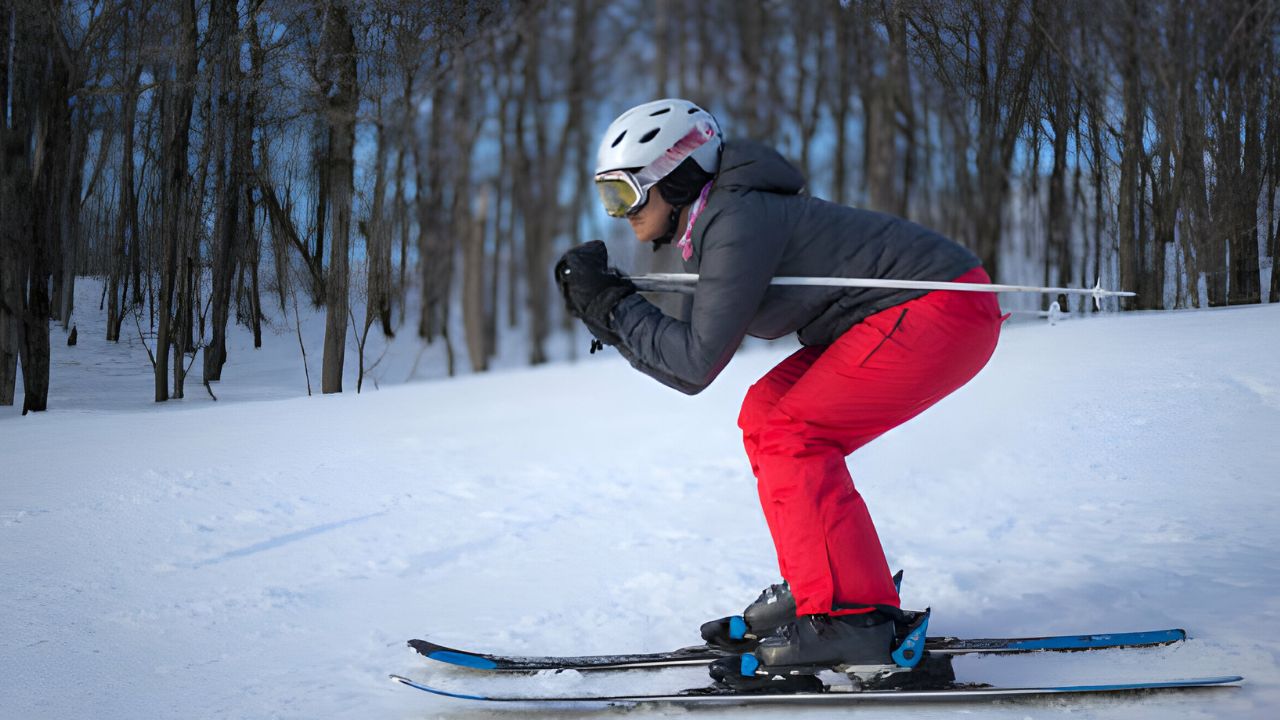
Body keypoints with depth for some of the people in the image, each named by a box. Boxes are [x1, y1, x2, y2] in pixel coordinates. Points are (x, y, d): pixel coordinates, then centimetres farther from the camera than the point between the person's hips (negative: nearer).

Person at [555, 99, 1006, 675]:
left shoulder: (736, 225, -20)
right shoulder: (711, 225, 10)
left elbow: (695, 365, -22)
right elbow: (692, 357, 11)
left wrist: (610, 303, -13)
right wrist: (605, 315, 2)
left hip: (944, 309, -10)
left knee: (790, 433, -14)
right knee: (766, 415, 9)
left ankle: (849, 618, -16)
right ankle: (816, 589, 11)